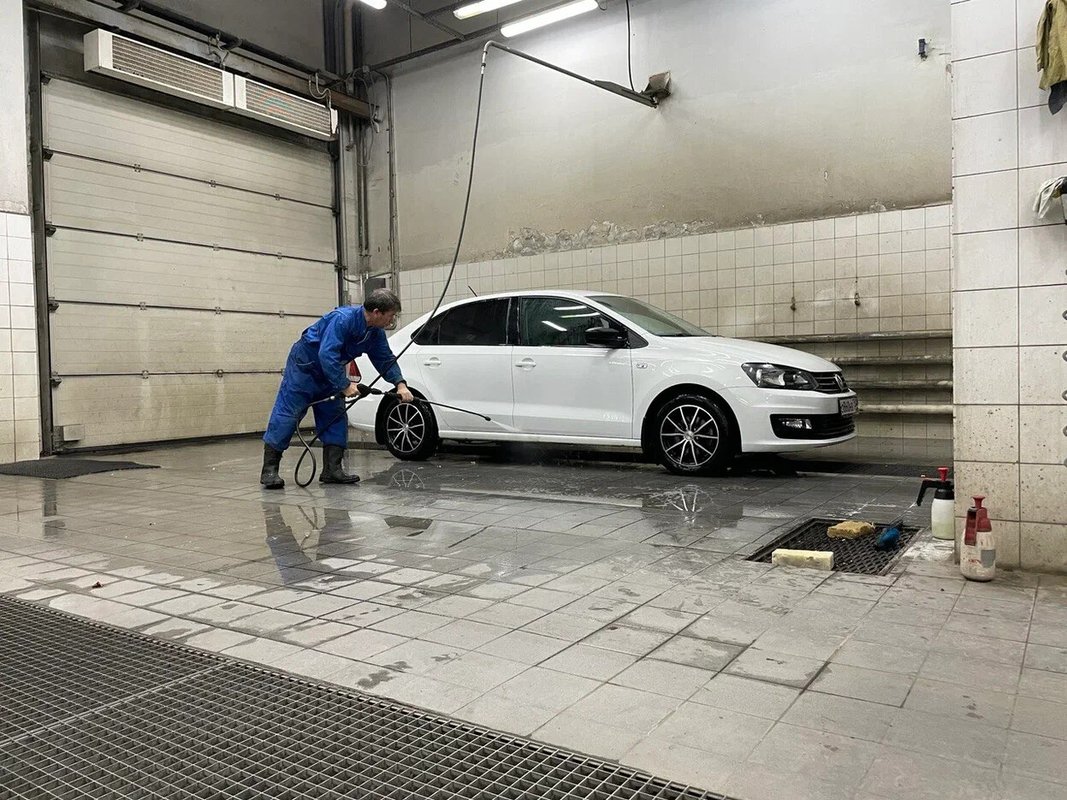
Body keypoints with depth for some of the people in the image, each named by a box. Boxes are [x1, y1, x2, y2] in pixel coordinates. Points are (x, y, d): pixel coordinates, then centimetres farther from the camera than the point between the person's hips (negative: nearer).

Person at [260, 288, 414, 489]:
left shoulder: (375, 332, -6)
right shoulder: (342, 319, -32)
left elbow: (385, 359, 1)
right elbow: (327, 355, -38)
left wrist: (400, 384, -12)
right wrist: (345, 385, -37)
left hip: (331, 371, 8)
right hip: (304, 366, -8)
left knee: (336, 417, 2)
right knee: (286, 415, -8)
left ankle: (332, 470, 5)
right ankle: (269, 469, -2)